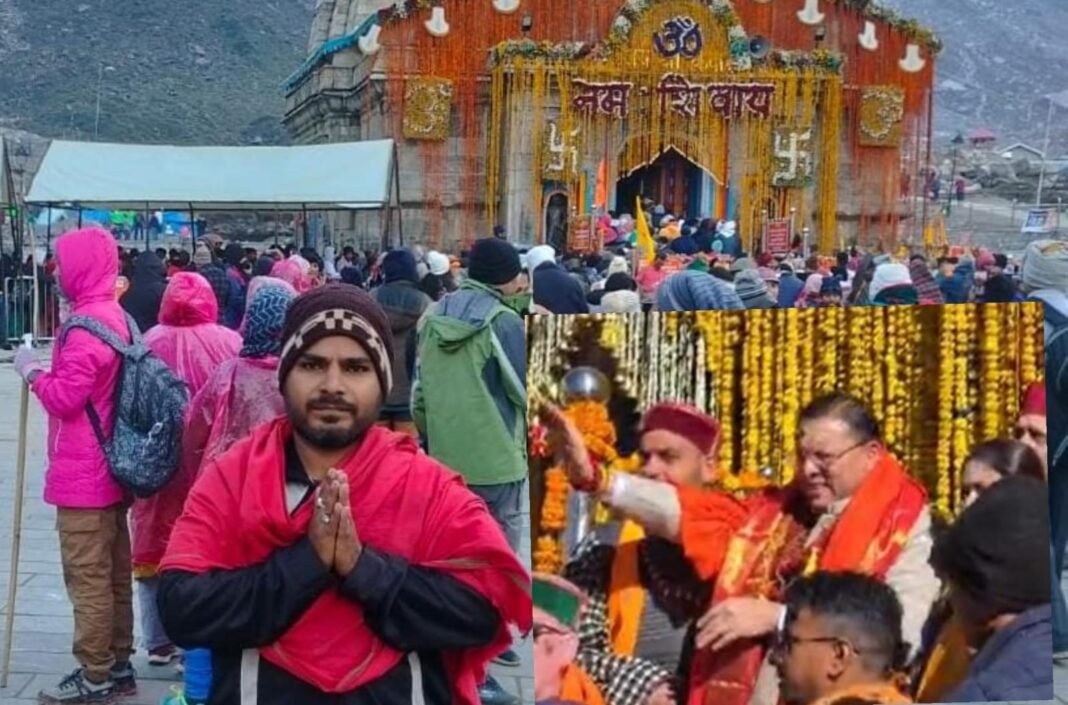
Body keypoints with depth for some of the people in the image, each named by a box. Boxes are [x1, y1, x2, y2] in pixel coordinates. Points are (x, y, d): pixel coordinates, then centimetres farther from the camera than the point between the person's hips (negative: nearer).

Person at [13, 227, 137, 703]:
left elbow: (64, 398, -21)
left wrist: (32, 370, -7)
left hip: (82, 475, -10)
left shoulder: (86, 326, -19)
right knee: (113, 572, 14)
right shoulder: (116, 317, 11)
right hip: (111, 468, 10)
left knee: (87, 577, -2)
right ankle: (117, 665, 22)